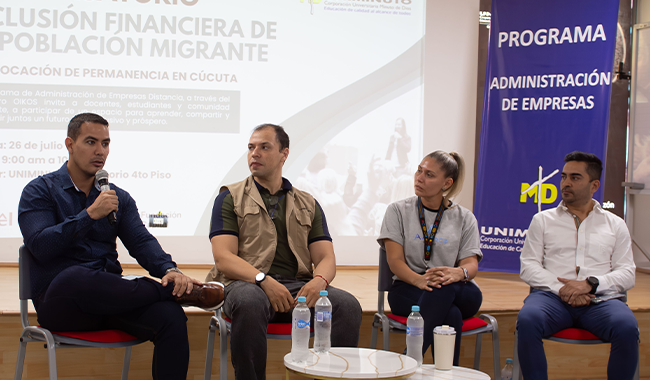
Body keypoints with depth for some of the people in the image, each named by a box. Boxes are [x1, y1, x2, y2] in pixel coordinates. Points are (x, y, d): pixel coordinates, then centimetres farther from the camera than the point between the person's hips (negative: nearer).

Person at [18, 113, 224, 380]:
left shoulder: (118, 197, 17)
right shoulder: (39, 191, 4)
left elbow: (141, 241, 4)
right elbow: (40, 246, -11)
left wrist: (168, 269, -16)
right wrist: (90, 215, -15)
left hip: (111, 298, 4)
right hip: (58, 301, -3)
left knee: (171, 317, -25)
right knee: (76, 276, -40)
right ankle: (177, 291, -22)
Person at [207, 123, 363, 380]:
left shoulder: (309, 205, 21)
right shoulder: (230, 198, 12)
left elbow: (326, 257, 12)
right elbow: (223, 258, -1)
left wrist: (319, 280, -13)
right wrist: (264, 280, -19)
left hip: (299, 287, 3)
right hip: (247, 283, -2)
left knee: (348, 305, -26)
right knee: (250, 302, -39)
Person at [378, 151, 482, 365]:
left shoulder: (464, 218, 12)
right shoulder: (398, 210, 8)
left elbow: (471, 264, 0)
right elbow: (395, 260, -2)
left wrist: (458, 273, -27)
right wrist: (419, 280, -25)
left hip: (459, 292, 1)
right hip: (408, 289, -1)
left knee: (443, 287, -39)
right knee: (450, 315, -37)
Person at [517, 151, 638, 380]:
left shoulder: (615, 224, 20)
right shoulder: (543, 220, 19)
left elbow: (627, 274, 10)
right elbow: (528, 267, 9)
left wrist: (590, 284, -10)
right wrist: (561, 289, -9)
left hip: (601, 299, 0)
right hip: (552, 296, 0)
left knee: (627, 328, -34)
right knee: (527, 320, -35)